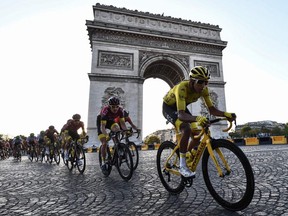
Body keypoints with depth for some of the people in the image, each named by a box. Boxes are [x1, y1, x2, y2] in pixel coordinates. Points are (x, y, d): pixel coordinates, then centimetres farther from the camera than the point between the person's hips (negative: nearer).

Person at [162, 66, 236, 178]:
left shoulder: (203, 89, -19)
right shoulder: (182, 88, -38)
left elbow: (211, 109, -16)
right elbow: (181, 115, -47)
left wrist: (226, 114, -35)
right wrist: (197, 118, -65)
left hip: (181, 107, 6)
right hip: (169, 107, -6)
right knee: (186, 129, -32)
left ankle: (186, 157, 22)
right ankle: (182, 166, -18)